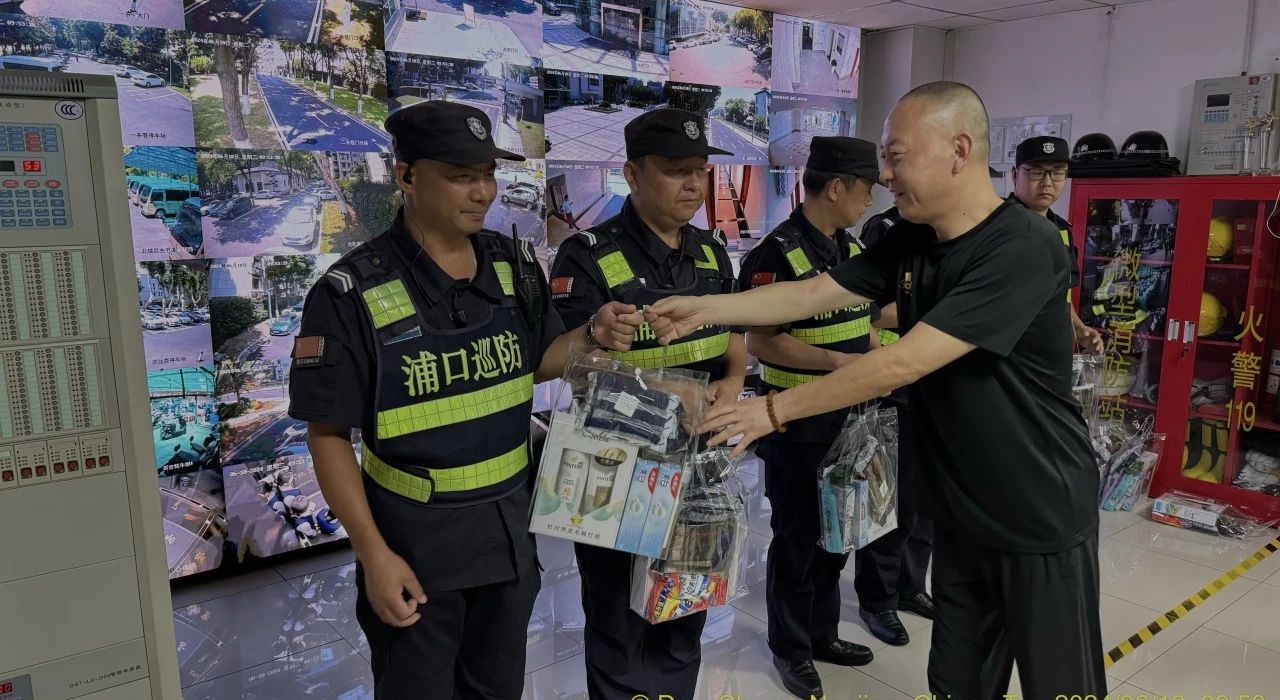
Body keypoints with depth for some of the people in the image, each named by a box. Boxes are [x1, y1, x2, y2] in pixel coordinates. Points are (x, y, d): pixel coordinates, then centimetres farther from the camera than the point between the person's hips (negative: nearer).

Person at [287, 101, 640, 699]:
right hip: (416, 537, -4)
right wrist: (375, 554, -16)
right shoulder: (353, 293, -18)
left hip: (510, 523, 5)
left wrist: (593, 335, -11)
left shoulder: (515, 265, -3)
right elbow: (328, 434, -14)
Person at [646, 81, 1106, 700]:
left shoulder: (1023, 249, -25)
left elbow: (904, 363, -29)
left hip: (1040, 516, -7)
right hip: (961, 512, 7)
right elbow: (812, 294, 1)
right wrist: (704, 310, -10)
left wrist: (773, 410, -25)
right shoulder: (911, 243, 1)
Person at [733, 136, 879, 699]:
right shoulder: (777, 254, -18)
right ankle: (789, 649, 26)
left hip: (846, 419, 8)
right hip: (796, 425, -8)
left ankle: (823, 633, 37)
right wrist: (838, 361, -25)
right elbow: (760, 342, -22)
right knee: (797, 537, 7)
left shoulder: (852, 249, 9)